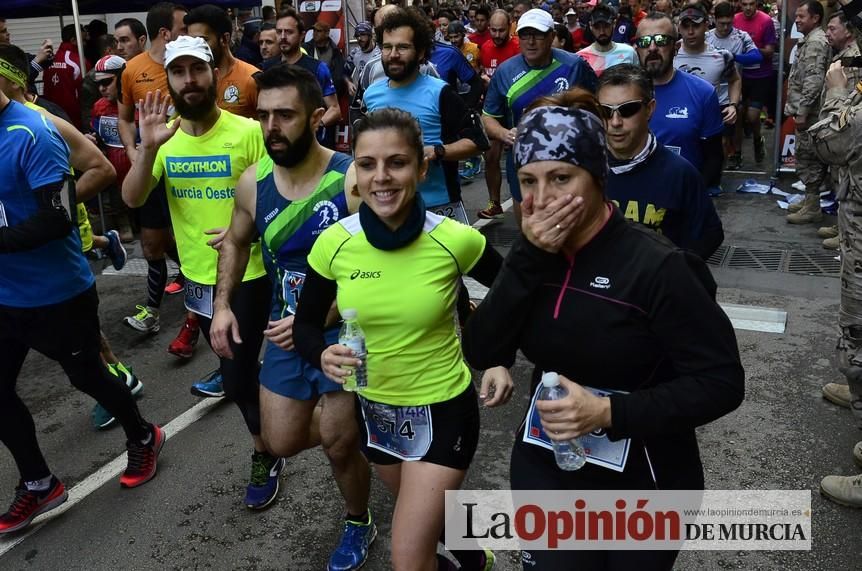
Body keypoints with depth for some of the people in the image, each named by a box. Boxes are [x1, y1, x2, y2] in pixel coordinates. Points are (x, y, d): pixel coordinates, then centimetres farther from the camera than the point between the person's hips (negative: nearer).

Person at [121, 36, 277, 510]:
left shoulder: (247, 131, -15)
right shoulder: (165, 138, -2)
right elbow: (132, 199, -12)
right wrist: (149, 147, -27)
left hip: (246, 274, -5)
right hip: (197, 275, 5)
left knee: (237, 378, -1)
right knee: (235, 365, 23)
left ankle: (266, 455, 21)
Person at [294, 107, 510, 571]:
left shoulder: (456, 240, -20)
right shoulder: (334, 244, -15)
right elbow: (305, 325, -2)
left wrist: (499, 360, -11)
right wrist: (324, 356, -22)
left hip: (443, 409, -4)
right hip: (373, 407, 4)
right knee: (429, 516, 29)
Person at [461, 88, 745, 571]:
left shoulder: (655, 266, -20)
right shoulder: (534, 254, -3)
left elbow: (723, 382, -19)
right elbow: (481, 353, -11)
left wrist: (610, 412, -29)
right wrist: (528, 258, -21)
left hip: (641, 486, -3)